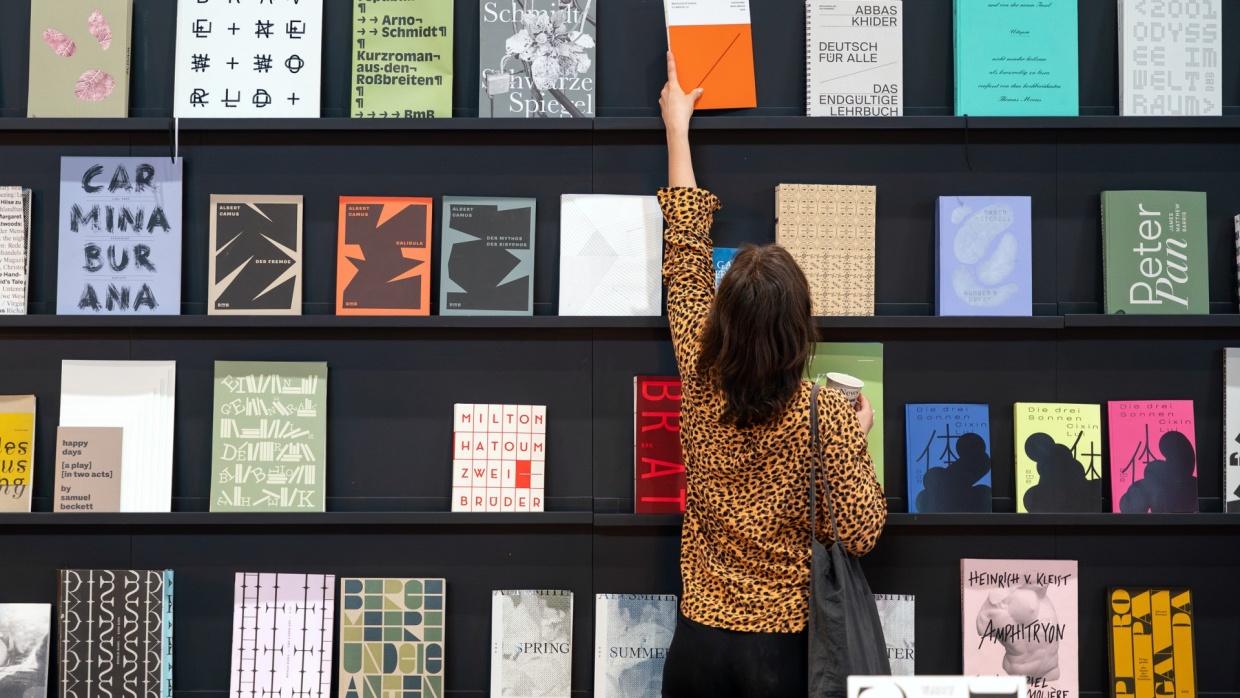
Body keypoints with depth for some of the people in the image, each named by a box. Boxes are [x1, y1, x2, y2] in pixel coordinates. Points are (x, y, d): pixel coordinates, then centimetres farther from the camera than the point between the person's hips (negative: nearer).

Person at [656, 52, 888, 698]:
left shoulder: (700, 378, -9)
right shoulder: (827, 413, -18)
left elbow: (685, 250, 2)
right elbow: (861, 532, -14)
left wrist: (677, 129, 13)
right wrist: (858, 440, 2)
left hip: (697, 638, 2)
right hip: (786, 646, -2)